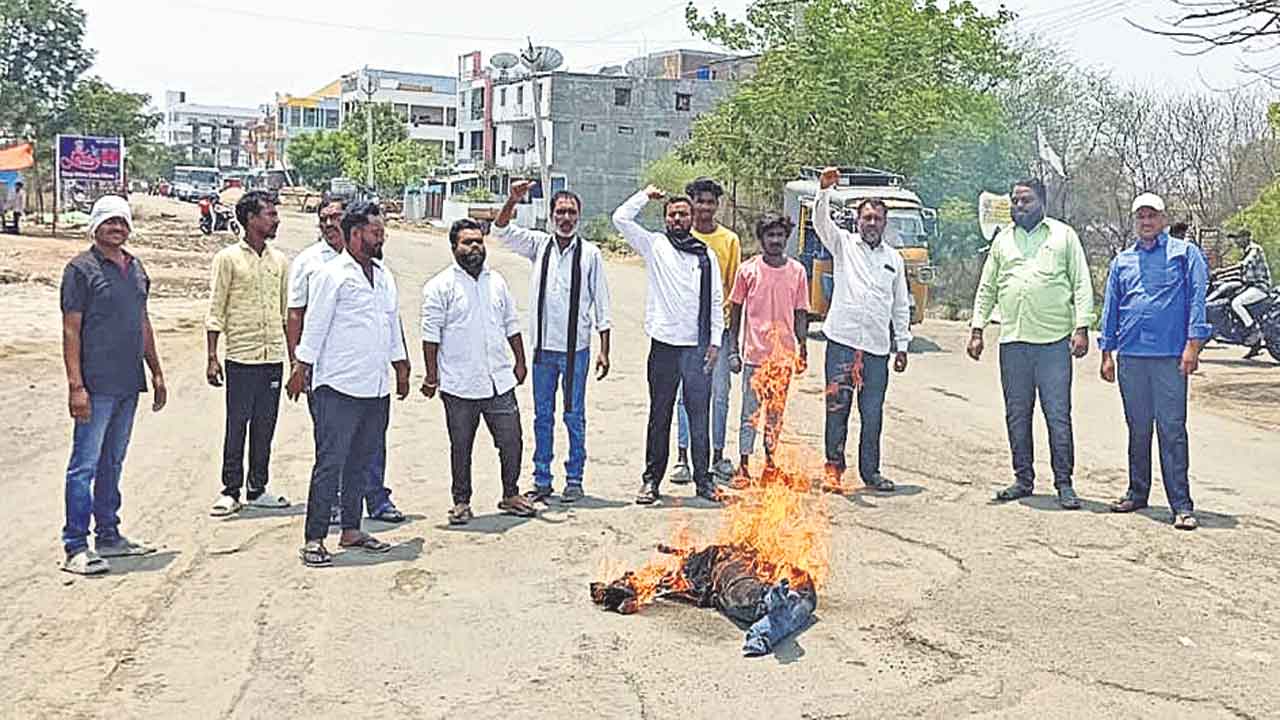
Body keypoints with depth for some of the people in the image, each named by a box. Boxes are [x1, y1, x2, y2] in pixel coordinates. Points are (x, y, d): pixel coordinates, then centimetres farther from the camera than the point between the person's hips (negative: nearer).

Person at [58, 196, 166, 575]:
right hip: (96, 385, -7)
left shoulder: (136, 268, 14)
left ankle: (108, 536, 24)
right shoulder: (81, 269, -7)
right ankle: (75, 548, 0)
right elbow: (71, 330, -11)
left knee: (113, 462, 15)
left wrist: (156, 373, 19)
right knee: (85, 465, -4)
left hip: (129, 383, 7)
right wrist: (75, 385, -17)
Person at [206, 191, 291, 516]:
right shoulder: (228, 258, -3)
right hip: (241, 356, -4)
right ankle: (231, 491, 11)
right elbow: (216, 312, -3)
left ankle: (258, 489, 19)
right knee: (236, 425, 1)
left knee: (265, 426, 9)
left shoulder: (280, 260, 10)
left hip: (274, 357, 4)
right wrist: (212, 358, -8)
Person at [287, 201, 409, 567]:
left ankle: (351, 529, 24)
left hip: (376, 388, 7)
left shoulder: (385, 276, 16)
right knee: (330, 464, -5)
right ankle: (314, 539, 1)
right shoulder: (332, 275, -7)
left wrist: (401, 368, 21)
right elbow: (315, 326, -7)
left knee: (364, 463, 13)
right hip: (339, 387, -7)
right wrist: (301, 368, -8)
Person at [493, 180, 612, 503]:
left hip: (576, 348, -2)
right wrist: (513, 201, -22)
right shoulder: (539, 244, 4)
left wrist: (604, 352, -3)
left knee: (575, 416, 6)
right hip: (543, 347, 2)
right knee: (542, 416, 9)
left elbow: (601, 306, 0)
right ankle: (542, 480, 18)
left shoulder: (590, 253, -2)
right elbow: (502, 230, -4)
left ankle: (574, 480, 16)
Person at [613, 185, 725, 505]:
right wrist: (646, 195, 4)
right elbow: (621, 218, -5)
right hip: (664, 345, -1)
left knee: (699, 417, 5)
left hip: (698, 346, 1)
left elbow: (716, 301, 9)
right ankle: (652, 479, 14)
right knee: (659, 416, 6)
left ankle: (703, 479, 13)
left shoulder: (705, 255, 10)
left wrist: (715, 340, 2)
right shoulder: (654, 245, 6)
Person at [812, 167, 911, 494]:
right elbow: (820, 221, -11)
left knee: (873, 413, 7)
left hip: (877, 347, 3)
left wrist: (902, 345, 12)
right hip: (842, 340, -3)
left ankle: (870, 470, 17)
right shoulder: (844, 243, 7)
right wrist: (824, 190, -27)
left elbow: (901, 306, 17)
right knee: (837, 407, -1)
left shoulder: (894, 258, 15)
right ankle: (834, 467, 7)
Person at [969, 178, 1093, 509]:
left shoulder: (1064, 235, 6)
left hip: (1054, 341, -4)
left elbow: (1082, 285, 3)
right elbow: (986, 289, 17)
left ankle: (1064, 483, 4)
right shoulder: (1003, 240, 16)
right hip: (1012, 341, 4)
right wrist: (977, 329, 9)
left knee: (1058, 415, -3)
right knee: (1017, 416, 8)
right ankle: (1023, 479, 19)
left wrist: (1082, 327, -8)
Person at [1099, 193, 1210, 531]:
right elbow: (1110, 309, 18)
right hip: (1130, 356, 4)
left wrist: (1193, 344, -10)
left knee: (1172, 429, -6)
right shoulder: (1121, 261, 18)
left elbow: (1197, 298, -2)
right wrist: (1107, 354, 13)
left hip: (1170, 356, -4)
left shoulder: (1184, 253, 6)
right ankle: (1137, 493, 21)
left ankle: (1181, 505, -3)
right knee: (1137, 428, 10)